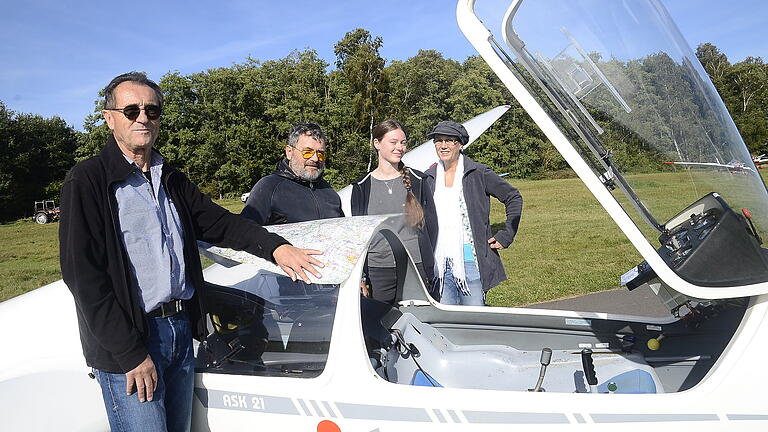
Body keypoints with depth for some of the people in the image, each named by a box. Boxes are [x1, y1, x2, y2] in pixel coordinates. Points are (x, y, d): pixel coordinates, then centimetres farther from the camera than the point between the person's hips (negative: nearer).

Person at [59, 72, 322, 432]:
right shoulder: (87, 181, -8)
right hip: (126, 344, -6)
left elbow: (218, 223, 11)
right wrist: (131, 353, -16)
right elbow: (83, 276, -13)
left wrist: (274, 247, -8)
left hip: (181, 330, 7)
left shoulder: (172, 179, 13)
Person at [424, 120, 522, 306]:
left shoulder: (479, 173, -1)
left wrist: (506, 236, 2)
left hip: (471, 261, -3)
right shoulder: (427, 178, 9)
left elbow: (514, 198, 7)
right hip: (438, 264, 3)